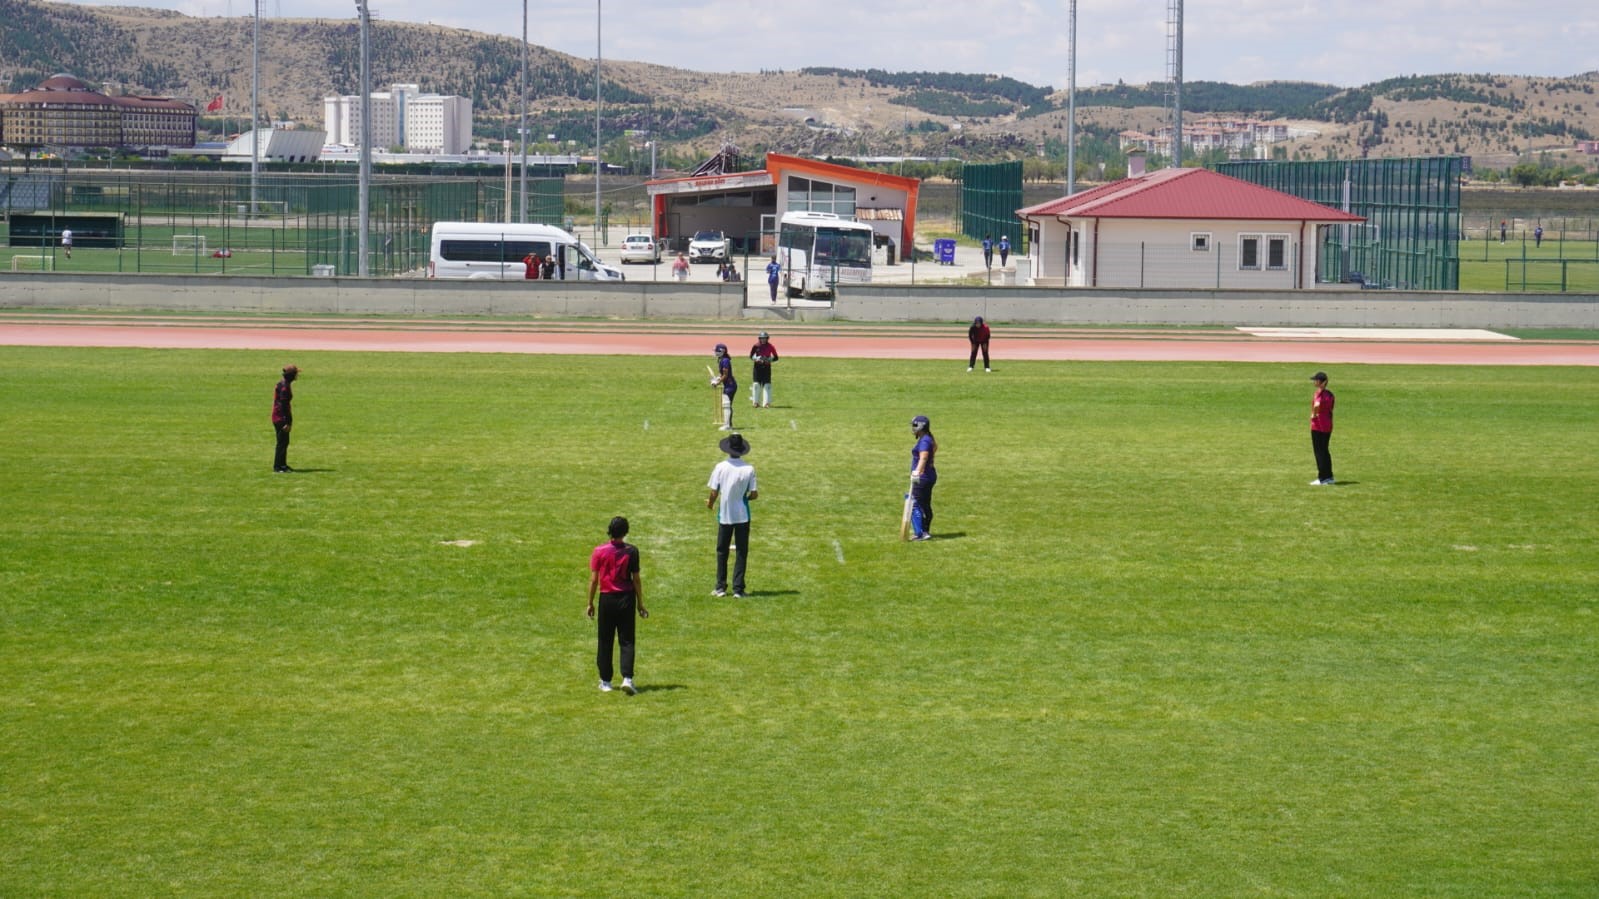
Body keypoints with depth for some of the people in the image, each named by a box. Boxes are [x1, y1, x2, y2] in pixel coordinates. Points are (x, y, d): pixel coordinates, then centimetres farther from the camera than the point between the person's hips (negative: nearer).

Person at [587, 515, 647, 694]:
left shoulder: (599, 551, -6)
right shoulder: (631, 551, -7)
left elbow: (593, 579, -4)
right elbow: (636, 579, -3)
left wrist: (590, 603, 7)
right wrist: (640, 604, 5)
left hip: (607, 599, 0)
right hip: (626, 598, 0)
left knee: (605, 641, 10)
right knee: (627, 641, 5)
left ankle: (605, 681, 15)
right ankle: (627, 678, -10)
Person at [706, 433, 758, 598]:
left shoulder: (720, 467, -10)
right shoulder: (749, 469, -9)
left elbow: (714, 493, -9)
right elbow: (754, 494, -8)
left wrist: (710, 503, 13)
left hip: (724, 515, 0)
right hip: (742, 515, 0)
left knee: (722, 551, 13)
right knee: (741, 552, 7)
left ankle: (720, 587, 16)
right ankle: (738, 589, 5)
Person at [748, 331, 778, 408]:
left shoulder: (770, 347, -2)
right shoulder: (756, 346, -2)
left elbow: (776, 357, 2)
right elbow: (751, 356, 1)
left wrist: (769, 360, -16)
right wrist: (756, 359, -18)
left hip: (767, 367, 0)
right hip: (757, 366, 0)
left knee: (767, 384, -3)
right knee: (756, 384, -3)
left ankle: (767, 402, -1)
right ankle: (756, 402, 5)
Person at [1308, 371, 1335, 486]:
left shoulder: (1320, 392, -16)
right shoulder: (1329, 393, 10)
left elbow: (1317, 404, -36)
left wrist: (1314, 414, -19)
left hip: (1318, 425, -8)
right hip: (1328, 425, 8)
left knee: (1319, 451, -2)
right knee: (1325, 451, 17)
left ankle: (1322, 479, -1)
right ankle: (1329, 477, 21)